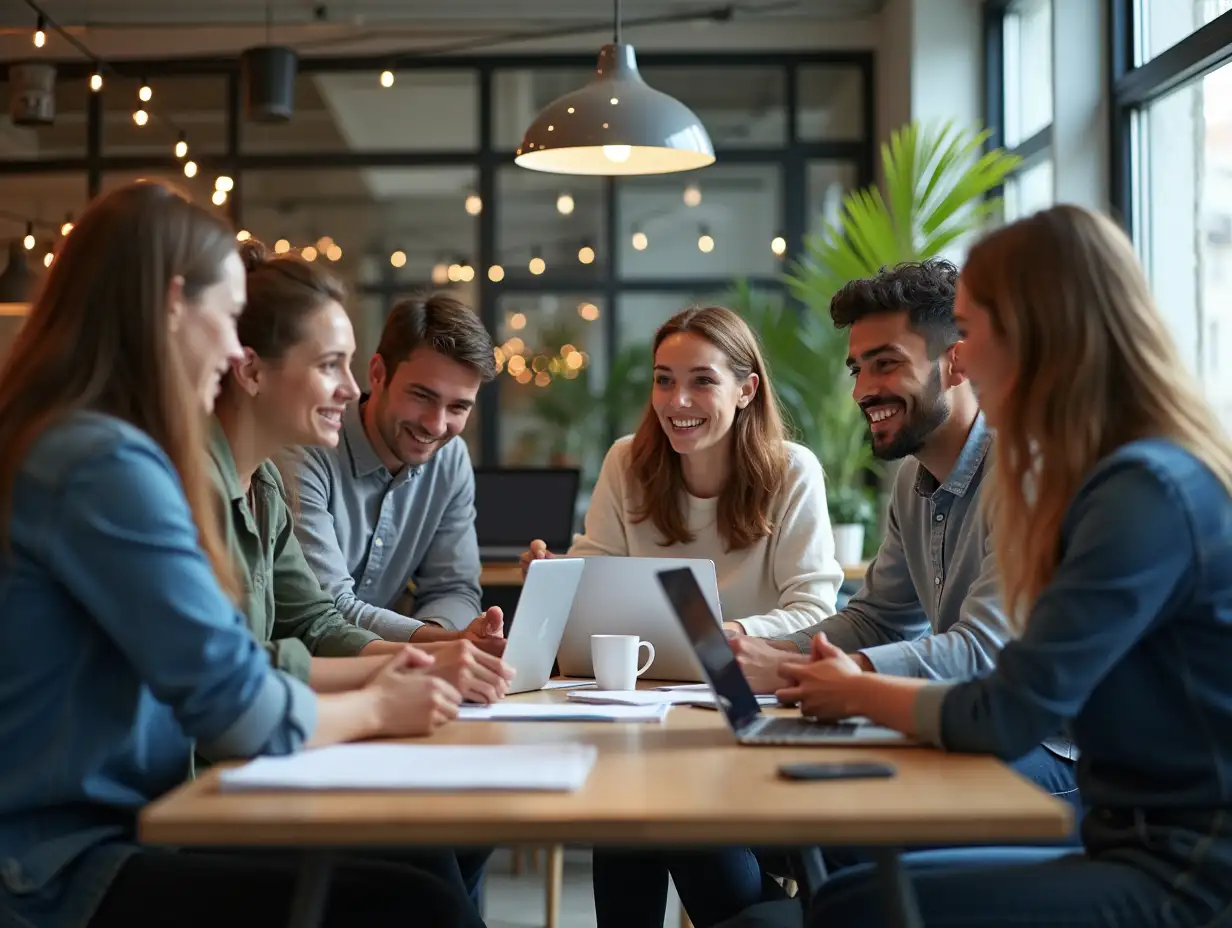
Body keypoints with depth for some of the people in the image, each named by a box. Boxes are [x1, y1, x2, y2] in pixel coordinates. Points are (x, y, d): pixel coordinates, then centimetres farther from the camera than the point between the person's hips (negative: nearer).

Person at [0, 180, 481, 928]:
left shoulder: (61, 443, 14)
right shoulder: (106, 463, -19)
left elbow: (205, 671, 15)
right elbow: (239, 709, -19)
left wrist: (371, 676, 9)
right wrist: (372, 708, 0)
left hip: (106, 832, 10)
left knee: (416, 864, 6)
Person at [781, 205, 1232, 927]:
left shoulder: (1147, 493, -18)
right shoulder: (1131, 477, 13)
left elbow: (1005, 719, -18)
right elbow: (1031, 691, 11)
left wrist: (859, 693, -1)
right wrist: (866, 682, 1)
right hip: (1142, 847, 9)